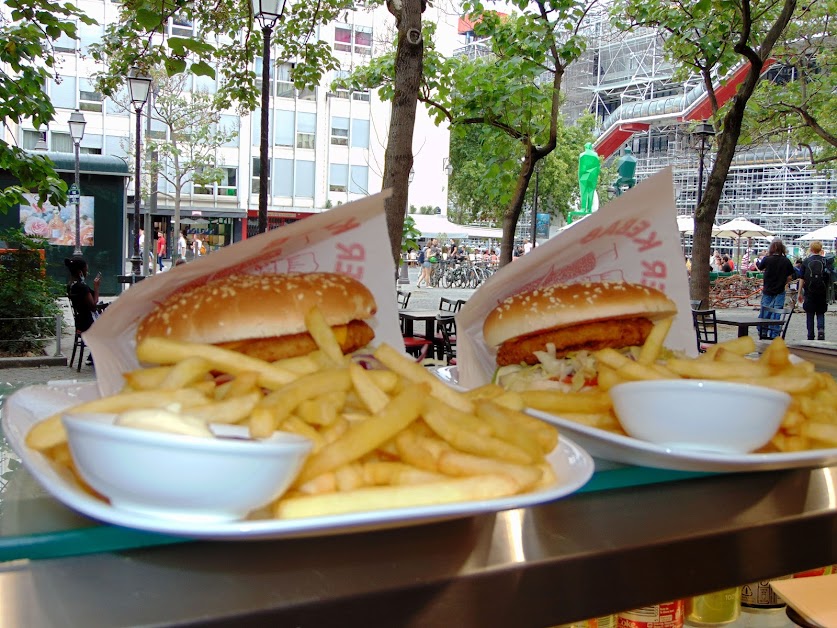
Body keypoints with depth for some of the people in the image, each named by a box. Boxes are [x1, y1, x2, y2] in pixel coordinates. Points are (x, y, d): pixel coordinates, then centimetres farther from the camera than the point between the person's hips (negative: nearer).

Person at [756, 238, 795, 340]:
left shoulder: (767, 259, -11)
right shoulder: (786, 261, -8)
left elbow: (760, 268, 9)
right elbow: (792, 275, -2)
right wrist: (785, 282, 12)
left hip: (767, 290, 0)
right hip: (779, 292, 0)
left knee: (764, 312, 11)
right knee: (776, 312, 4)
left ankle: (762, 332, 18)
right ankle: (774, 334, 4)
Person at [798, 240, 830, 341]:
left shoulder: (806, 261, -1)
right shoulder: (825, 261, -1)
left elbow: (802, 279, 0)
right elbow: (829, 277, 0)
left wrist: (800, 293, 5)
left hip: (809, 292, 0)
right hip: (822, 292, 0)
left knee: (810, 315, 7)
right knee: (820, 313, 12)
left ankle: (810, 337, 8)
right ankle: (821, 329, -12)